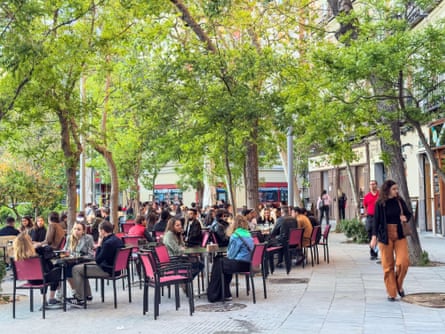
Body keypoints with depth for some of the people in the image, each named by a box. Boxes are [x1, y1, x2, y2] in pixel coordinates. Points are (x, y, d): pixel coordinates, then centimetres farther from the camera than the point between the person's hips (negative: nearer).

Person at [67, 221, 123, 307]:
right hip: (113, 267, 10)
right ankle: (87, 295, 28)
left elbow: (98, 260, -18)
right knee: (82, 266, 24)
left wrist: (99, 245, -10)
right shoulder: (117, 239, 6)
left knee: (76, 269, -5)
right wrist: (101, 245, 6)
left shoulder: (108, 243, -24)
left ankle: (79, 299, 0)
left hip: (107, 270, -10)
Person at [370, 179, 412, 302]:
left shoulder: (400, 201, 3)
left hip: (399, 235, 2)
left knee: (403, 261, -11)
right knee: (388, 265, 2)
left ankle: (399, 285, 15)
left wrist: (405, 217, -9)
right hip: (385, 236, -2)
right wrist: (374, 237, -10)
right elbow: (376, 221, -3)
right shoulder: (380, 203, -4)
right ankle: (391, 293, 12)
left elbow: (409, 214, 14)